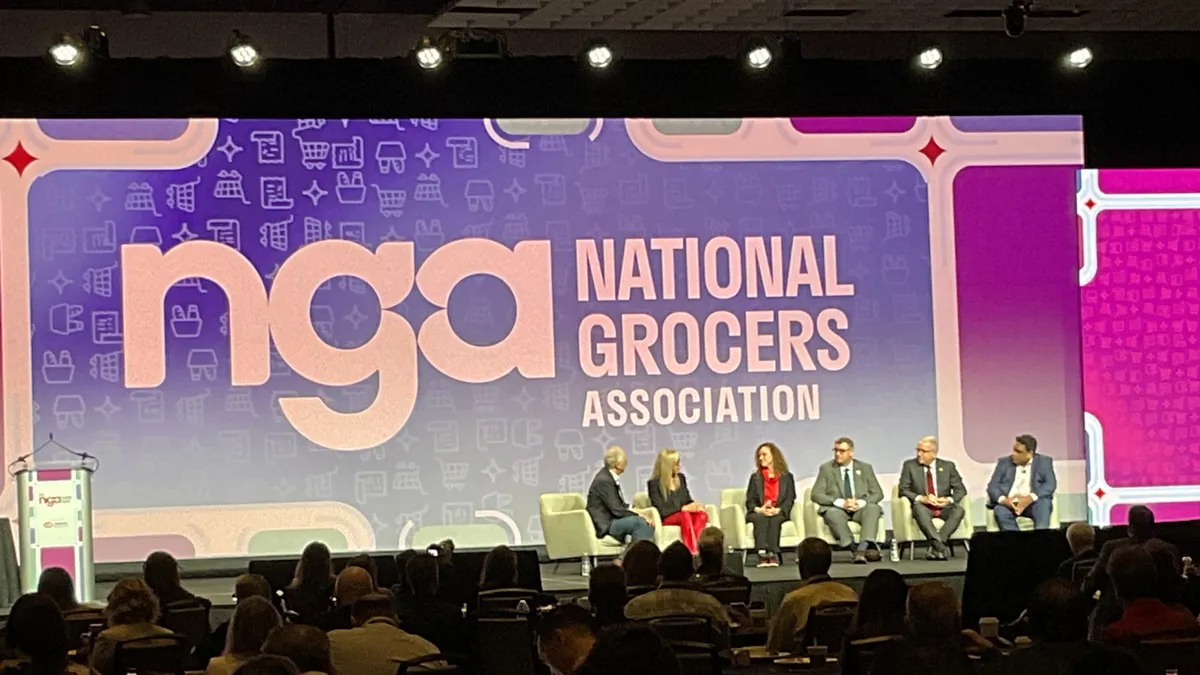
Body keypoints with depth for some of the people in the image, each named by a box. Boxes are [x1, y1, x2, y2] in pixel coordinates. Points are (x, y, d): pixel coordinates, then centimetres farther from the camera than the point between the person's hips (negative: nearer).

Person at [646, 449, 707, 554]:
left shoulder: (681, 478, 15)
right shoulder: (654, 483, -3)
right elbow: (660, 510, -10)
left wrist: (696, 505, -5)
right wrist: (683, 509, -19)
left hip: (684, 514, 5)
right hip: (666, 519, -5)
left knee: (702, 515, -29)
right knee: (685, 516, -38)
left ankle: (694, 548, -46)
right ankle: (692, 552, -50)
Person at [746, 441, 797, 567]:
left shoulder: (786, 477, 14)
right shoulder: (755, 477, 19)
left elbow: (790, 499, 3)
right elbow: (750, 501, 10)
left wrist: (777, 510, -16)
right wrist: (759, 509, -13)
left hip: (778, 513, -1)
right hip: (758, 513, 1)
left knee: (774, 519, -37)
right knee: (760, 519, -35)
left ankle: (772, 554, -50)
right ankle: (762, 554, -52)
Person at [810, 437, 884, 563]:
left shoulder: (865, 468, 12)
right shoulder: (826, 468, 8)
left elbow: (878, 493, 9)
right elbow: (816, 494, -1)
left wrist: (861, 503, -14)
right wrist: (841, 503, -16)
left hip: (860, 509, 1)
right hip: (837, 509, -1)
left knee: (873, 508, -33)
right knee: (832, 512, -37)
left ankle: (862, 548, -52)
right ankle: (854, 549, -48)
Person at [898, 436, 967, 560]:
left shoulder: (948, 466, 10)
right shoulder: (909, 465, 6)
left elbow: (960, 489, 8)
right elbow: (903, 490, 0)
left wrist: (949, 500, -14)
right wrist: (921, 498, -18)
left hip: (944, 508, 2)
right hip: (923, 508, -2)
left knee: (959, 509, -32)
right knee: (919, 508, -38)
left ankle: (935, 549, -39)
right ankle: (939, 547, -47)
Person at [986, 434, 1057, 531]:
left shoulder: (1044, 462, 8)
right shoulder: (1004, 462, 13)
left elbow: (1050, 484, -6)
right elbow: (992, 486, 4)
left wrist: (1031, 498, -24)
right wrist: (1002, 500, -19)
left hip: (1032, 503, -1)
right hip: (1008, 503, 1)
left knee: (1043, 503, -34)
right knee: (1000, 510, -32)